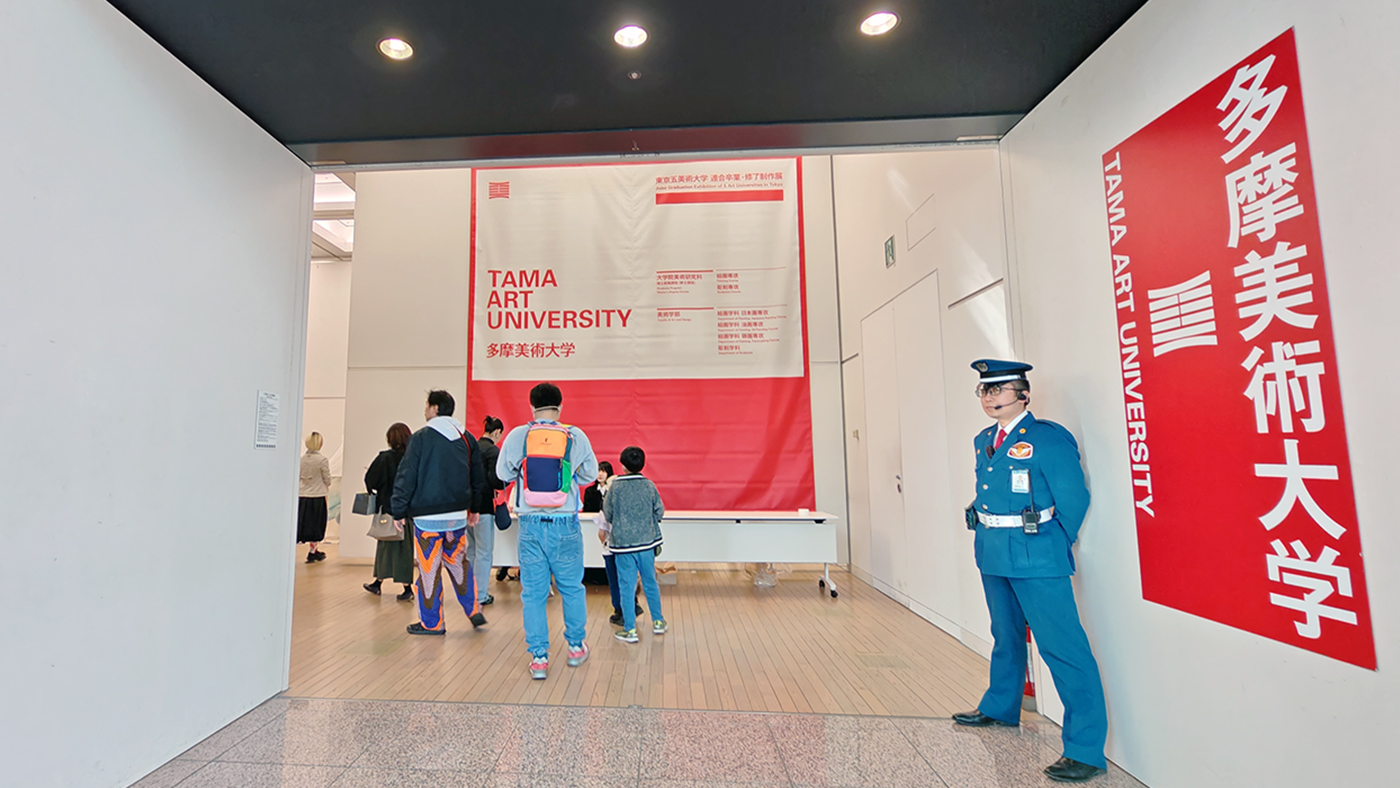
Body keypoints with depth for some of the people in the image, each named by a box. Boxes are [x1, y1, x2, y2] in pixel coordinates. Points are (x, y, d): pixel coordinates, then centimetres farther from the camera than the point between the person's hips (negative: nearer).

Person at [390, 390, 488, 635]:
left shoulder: (421, 438, -8)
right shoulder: (467, 438, 7)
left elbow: (406, 476, -7)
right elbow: (478, 477, 13)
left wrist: (399, 511, 0)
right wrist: (474, 508, 21)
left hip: (428, 516, -5)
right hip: (458, 514, 5)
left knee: (429, 568, 5)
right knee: (458, 562, 17)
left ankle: (431, 623, 15)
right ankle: (474, 611, 15)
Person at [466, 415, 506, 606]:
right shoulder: (493, 451, -14)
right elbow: (494, 481, -18)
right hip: (483, 505, -8)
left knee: (471, 549, 18)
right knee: (484, 552, 1)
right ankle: (481, 595, 6)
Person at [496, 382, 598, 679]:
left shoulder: (516, 436, -5)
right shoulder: (576, 437, -6)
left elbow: (503, 474, 8)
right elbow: (590, 474, 6)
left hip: (530, 525, 0)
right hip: (565, 524, 0)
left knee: (533, 592, 11)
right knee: (572, 588, 16)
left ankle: (538, 658, 16)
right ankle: (576, 647, 30)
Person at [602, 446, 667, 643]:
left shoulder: (615, 487, -9)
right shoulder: (649, 485, -4)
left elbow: (608, 515, -1)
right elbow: (659, 512, 2)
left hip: (623, 543, -2)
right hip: (647, 542, 3)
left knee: (627, 586, 4)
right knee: (650, 583, 15)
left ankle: (630, 630, 9)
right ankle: (658, 622, 26)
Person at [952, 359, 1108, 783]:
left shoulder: (1049, 438, -13)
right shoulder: (983, 441, 10)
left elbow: (1073, 499, -11)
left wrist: (1051, 545, -3)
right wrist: (987, 534, 14)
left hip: (1035, 558, -8)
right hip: (992, 554, 8)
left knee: (1062, 648, -4)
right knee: (1006, 636, 24)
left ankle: (1086, 749, 9)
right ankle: (1000, 708, 44)